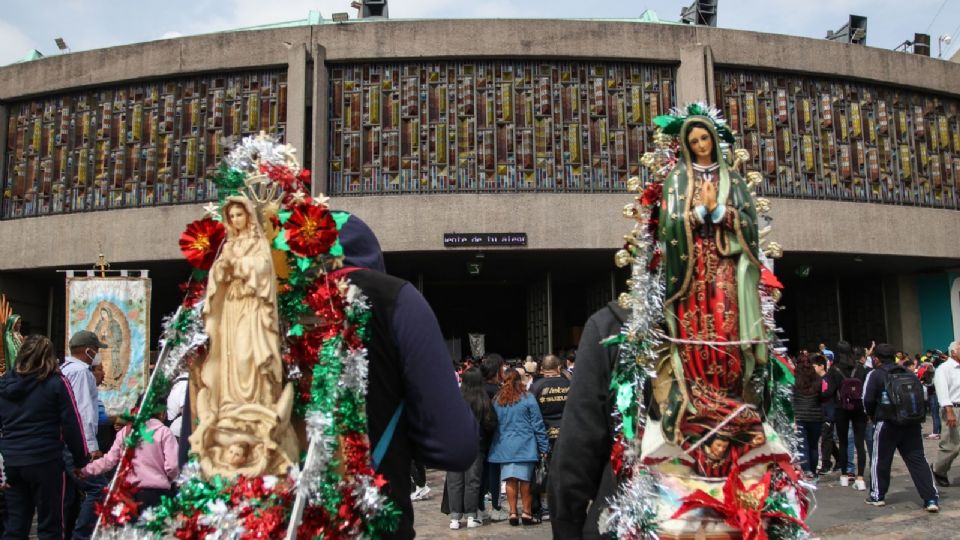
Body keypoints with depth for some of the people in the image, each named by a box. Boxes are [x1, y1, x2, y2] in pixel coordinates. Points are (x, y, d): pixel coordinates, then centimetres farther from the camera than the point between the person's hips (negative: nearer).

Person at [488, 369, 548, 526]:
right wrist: (543, 447, 0)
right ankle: (527, 513, 8)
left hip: (504, 446, 3)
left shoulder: (497, 400, 4)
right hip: (525, 445, -3)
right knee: (526, 479, 4)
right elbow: (537, 424, -4)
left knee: (510, 480, 6)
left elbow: (493, 424, 11)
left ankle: (513, 513, 7)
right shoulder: (527, 398, -5)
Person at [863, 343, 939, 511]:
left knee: (880, 460, 9)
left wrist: (872, 415, 10)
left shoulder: (875, 374, -6)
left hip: (887, 423, -4)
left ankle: (877, 495, 19)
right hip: (912, 423, 4)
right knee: (917, 460, 5)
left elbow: (868, 400, -9)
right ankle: (931, 498, -2)